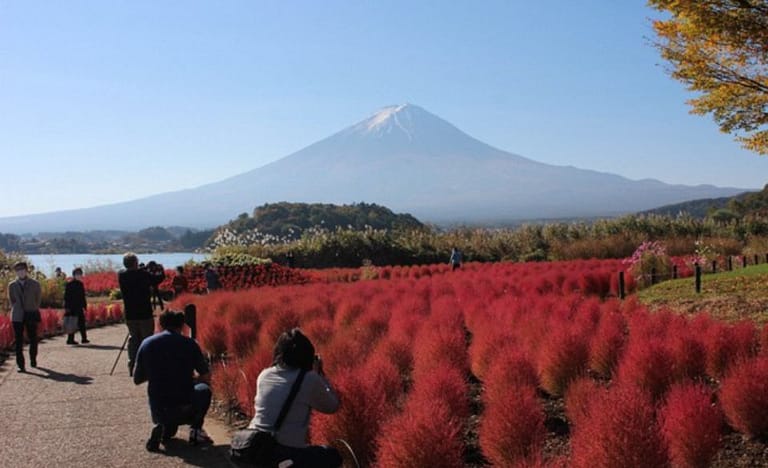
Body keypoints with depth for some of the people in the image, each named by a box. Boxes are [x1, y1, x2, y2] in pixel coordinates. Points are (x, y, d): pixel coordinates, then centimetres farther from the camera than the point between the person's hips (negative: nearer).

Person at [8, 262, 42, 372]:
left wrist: (33, 309, 5)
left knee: (33, 339, 8)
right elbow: (11, 300, 14)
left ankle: (33, 360, 28)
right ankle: (20, 365, -2)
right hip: (18, 317, 0)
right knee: (18, 341, -3)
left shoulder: (35, 284, 2)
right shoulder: (12, 285, 5)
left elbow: (39, 298, 10)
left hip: (31, 315, 0)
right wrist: (16, 309, 5)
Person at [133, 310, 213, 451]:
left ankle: (163, 428, 13)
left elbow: (137, 380, 9)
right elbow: (207, 377, 4)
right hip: (185, 411, -4)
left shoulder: (147, 344, 0)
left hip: (158, 412, 4)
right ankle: (195, 430, 16)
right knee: (204, 390, 29)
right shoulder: (189, 344, -5)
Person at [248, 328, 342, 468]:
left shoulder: (264, 375, 6)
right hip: (288, 453, -5)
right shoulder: (310, 379, -9)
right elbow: (332, 407, 7)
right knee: (333, 456, 20)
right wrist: (320, 374, 14)